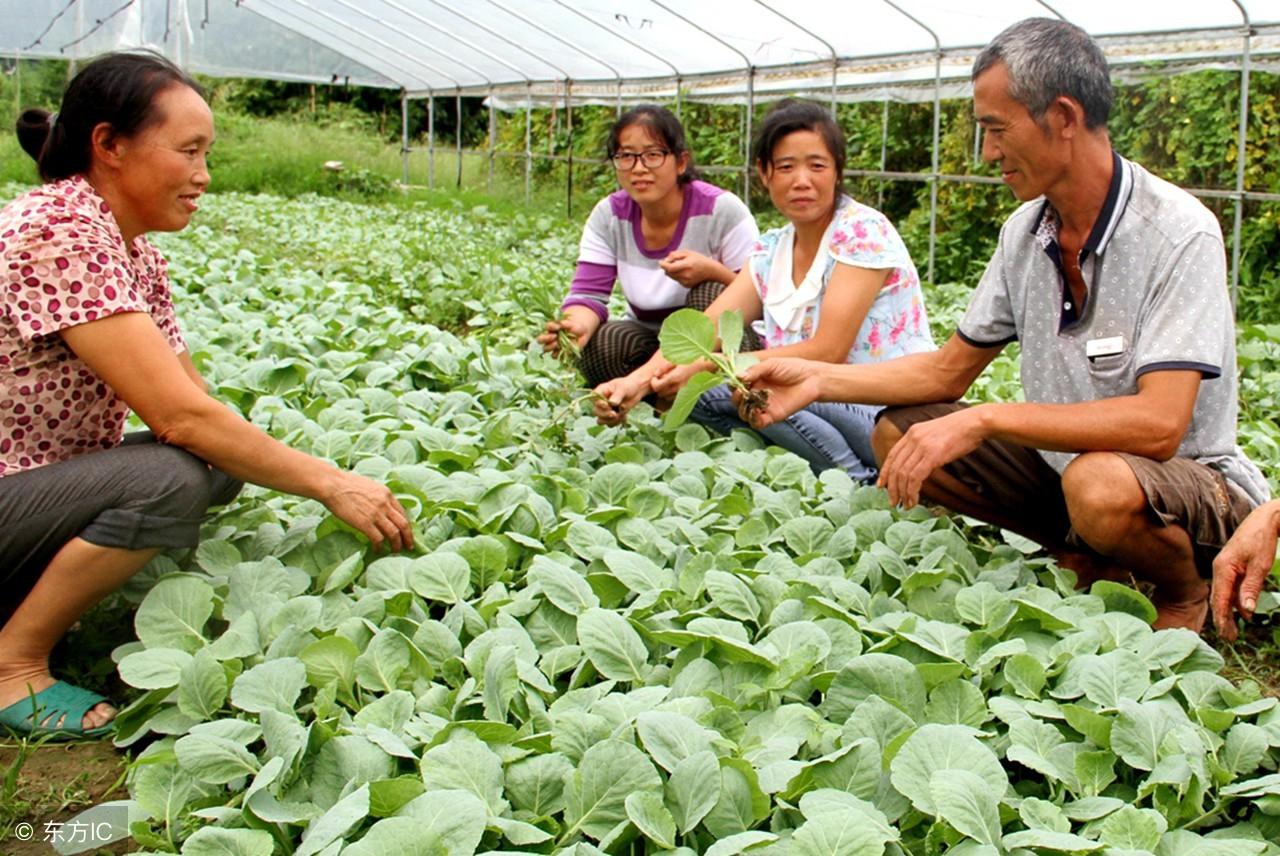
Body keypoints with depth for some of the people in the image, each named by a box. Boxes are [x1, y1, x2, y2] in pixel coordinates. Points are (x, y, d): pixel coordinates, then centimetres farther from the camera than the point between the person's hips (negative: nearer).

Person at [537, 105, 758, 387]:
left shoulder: (722, 210, -17)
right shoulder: (608, 216, -6)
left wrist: (712, 271, -35)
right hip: (648, 340, 3)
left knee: (710, 294, -32)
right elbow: (588, 293, -12)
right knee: (596, 343, -28)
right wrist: (577, 326, -37)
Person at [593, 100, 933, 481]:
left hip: (895, 417, -7)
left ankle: (862, 482, -10)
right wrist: (640, 379, -23)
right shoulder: (771, 252, 8)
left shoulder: (864, 231, -12)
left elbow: (827, 352, -20)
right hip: (828, 406, 7)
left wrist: (707, 367, -23)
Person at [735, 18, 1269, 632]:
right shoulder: (1025, 231, 0)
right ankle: (1087, 563, 6)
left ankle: (1186, 594, -3)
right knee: (898, 433, -4)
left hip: (1194, 477, -6)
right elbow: (949, 370, 8)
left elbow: (1157, 424, -32)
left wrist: (984, 420, -34)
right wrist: (818, 381, -3)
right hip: (1062, 465, 7)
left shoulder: (1177, 232, -22)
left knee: (1100, 484, -39)